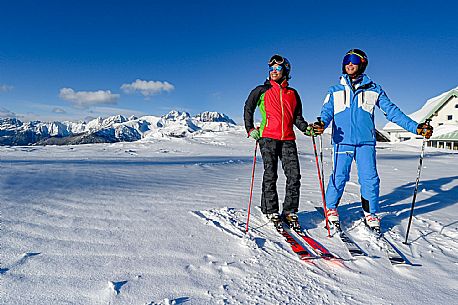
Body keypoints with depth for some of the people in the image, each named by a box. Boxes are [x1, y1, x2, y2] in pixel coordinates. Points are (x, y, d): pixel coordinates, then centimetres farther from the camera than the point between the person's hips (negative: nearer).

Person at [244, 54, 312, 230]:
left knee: (294, 176, -4)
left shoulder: (292, 93, 19)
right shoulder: (262, 90, 11)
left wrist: (307, 128, 1)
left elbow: (297, 117, 19)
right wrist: (250, 129, 4)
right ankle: (271, 212, 8)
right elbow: (248, 109, 15)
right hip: (268, 138, -2)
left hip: (288, 139, 3)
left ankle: (290, 211, 8)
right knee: (270, 175, -3)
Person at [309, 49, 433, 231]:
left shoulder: (374, 90, 13)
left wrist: (415, 127, -2)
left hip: (366, 141, 1)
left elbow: (392, 111, 8)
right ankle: (331, 208, 16)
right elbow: (327, 112, 2)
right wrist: (321, 124, -22)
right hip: (343, 140, -1)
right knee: (339, 176, -4)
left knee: (370, 178, -1)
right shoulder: (335, 91, 13)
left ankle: (370, 213, 17)